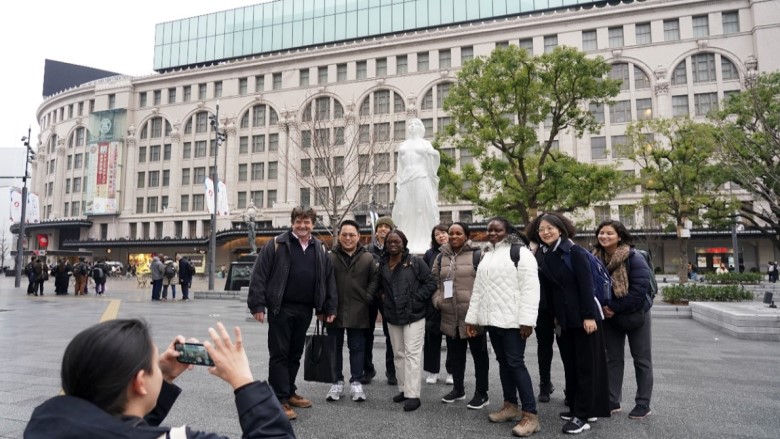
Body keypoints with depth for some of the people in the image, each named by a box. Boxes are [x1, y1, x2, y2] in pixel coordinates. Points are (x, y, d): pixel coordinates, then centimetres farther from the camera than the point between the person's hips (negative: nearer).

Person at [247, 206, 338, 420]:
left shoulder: (320, 249, 9)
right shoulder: (277, 244, -5)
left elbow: (329, 279, 12)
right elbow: (259, 275, -8)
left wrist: (330, 308, 8)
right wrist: (257, 305, -13)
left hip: (305, 310, 5)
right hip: (281, 308, -4)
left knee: (295, 354, 16)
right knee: (279, 354, 1)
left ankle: (290, 392, 30)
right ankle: (280, 400, 8)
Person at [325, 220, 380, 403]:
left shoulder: (368, 258, -1)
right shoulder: (330, 257, -3)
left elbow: (375, 279, 5)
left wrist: (367, 297, -4)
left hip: (358, 312, 0)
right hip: (334, 310, 0)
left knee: (357, 347, 8)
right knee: (335, 347, 10)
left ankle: (356, 382, 20)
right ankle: (337, 382, 23)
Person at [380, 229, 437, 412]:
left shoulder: (414, 261, -7)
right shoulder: (383, 264, 8)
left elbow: (431, 282, -7)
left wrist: (416, 298, -14)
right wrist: (383, 297, 6)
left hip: (413, 315, -6)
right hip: (392, 316, 6)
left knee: (412, 354, -6)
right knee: (398, 354, 14)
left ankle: (413, 395, -2)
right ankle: (404, 389, 26)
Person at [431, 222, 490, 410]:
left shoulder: (477, 255, -5)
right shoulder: (441, 257, 10)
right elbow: (435, 282, 16)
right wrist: (437, 300, 2)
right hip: (450, 317, 5)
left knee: (479, 355, 7)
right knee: (454, 355, 17)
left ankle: (482, 393, 18)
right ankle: (458, 388, 33)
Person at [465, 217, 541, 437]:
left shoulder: (520, 252, -9)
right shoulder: (486, 255, 14)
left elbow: (530, 288, -15)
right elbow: (478, 289, 16)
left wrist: (526, 320, -20)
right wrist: (472, 317, 13)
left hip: (512, 319, -7)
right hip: (492, 318, 7)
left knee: (516, 363, -7)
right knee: (503, 361, 14)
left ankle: (530, 414, 1)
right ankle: (510, 405, 26)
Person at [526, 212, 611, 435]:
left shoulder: (575, 252, -12)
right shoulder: (542, 256, 6)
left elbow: (586, 285, -16)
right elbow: (547, 289, 9)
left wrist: (589, 316, -20)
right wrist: (554, 316, 11)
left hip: (583, 316, -7)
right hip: (565, 318, 7)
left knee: (586, 364, 1)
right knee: (570, 363, 13)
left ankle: (583, 415, 6)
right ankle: (577, 408, 26)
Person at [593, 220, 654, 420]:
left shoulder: (634, 257, -19)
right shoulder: (596, 258, -4)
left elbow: (640, 288, -24)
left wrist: (615, 308, -21)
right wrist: (603, 307, -13)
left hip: (635, 314, -5)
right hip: (609, 316, 5)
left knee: (641, 360, 6)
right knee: (613, 359, 10)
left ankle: (643, 404, 16)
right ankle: (613, 402, 19)